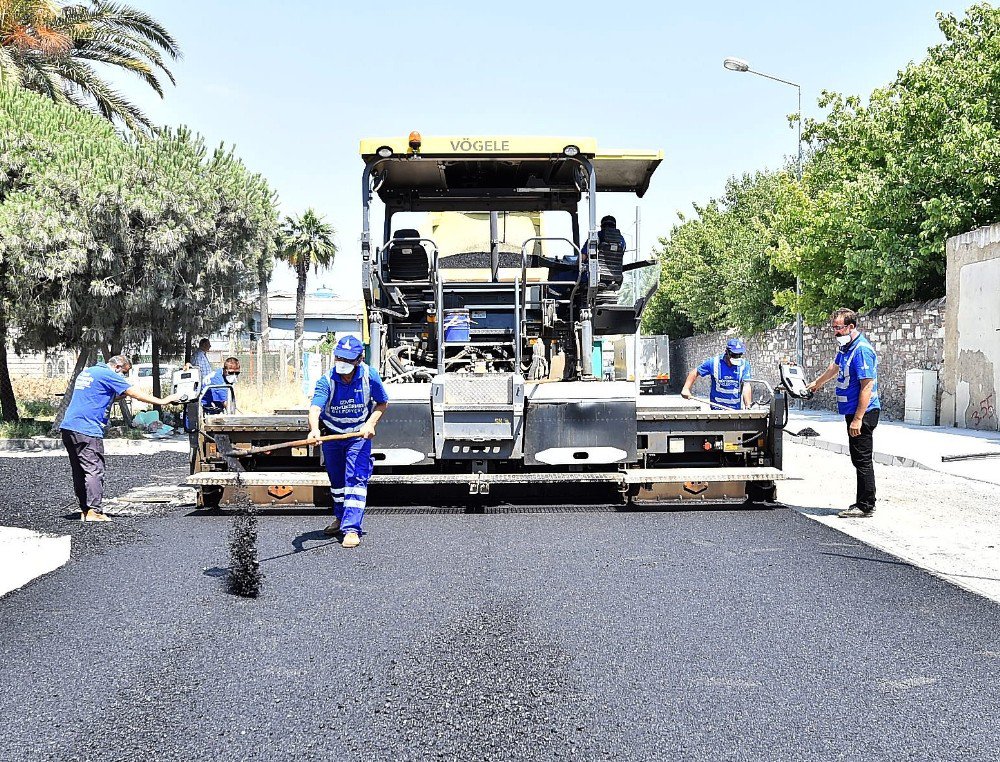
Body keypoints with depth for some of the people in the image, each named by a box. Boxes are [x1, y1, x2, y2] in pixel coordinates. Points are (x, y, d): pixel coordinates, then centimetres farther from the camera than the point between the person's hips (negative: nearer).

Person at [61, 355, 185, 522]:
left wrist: (118, 396, 22)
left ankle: (84, 511, 14)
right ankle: (93, 511, -10)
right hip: (87, 430, -9)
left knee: (79, 471, 11)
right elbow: (135, 393, -7)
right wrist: (163, 401, -4)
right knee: (94, 470, -7)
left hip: (69, 427, 9)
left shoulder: (86, 372, 22)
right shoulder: (109, 375, -6)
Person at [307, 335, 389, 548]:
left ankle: (352, 528, -15)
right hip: (332, 434, 1)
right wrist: (314, 429, -58)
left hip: (360, 434, -1)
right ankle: (340, 517, 38)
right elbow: (315, 407, -38)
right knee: (336, 480, 15)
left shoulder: (369, 376, -17)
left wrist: (371, 423, -17)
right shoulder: (327, 381, -22)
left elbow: (382, 402, 0)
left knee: (356, 479, -14)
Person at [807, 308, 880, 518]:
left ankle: (866, 507, -2)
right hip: (853, 412, 10)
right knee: (859, 460, 12)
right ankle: (863, 503, 17)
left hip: (863, 413, -10)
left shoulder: (862, 350, -17)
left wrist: (858, 419, -25)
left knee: (862, 460, -7)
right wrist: (816, 384, 51)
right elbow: (835, 367, 35)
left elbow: (867, 386, -22)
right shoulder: (846, 347, 14)